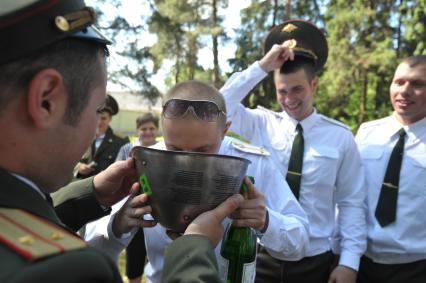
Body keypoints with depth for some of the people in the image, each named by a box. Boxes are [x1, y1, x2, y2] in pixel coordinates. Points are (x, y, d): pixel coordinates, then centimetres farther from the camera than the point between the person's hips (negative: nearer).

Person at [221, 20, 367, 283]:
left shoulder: (340, 137, -7)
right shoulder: (260, 124, -4)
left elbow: (352, 203, -4)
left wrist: (349, 262, -8)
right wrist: (262, 67, -21)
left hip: (316, 261, -1)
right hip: (263, 257, 1)